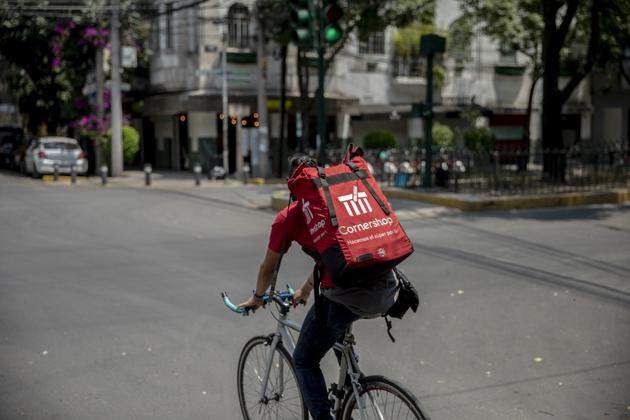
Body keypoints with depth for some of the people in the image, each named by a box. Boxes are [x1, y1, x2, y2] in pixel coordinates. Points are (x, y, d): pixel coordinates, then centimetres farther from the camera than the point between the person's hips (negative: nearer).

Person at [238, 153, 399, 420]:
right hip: (385, 292, 6)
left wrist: (257, 298, 40)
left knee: (304, 361, 14)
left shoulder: (287, 218, 8)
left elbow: (269, 267, 19)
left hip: (347, 296, -6)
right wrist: (307, 288, 51)